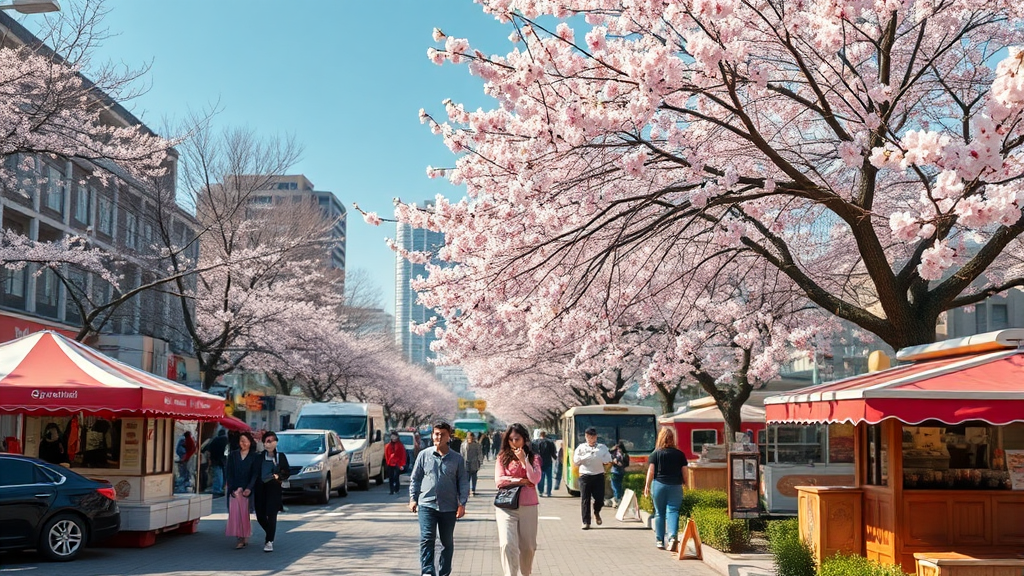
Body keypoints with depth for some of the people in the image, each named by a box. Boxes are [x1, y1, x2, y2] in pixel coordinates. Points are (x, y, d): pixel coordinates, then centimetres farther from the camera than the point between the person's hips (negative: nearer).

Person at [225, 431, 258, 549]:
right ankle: (239, 537, -5)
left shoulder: (254, 457, 5)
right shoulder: (233, 455, 10)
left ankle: (244, 537, 0)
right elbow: (228, 473, 6)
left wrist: (248, 488, -15)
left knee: (245, 512, -5)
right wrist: (233, 489, -6)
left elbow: (255, 474, -1)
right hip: (234, 489, 1)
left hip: (247, 490, -1)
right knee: (235, 512, -8)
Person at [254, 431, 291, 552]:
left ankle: (269, 541, -5)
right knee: (260, 515, 4)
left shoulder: (281, 456, 6)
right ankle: (270, 535, 30)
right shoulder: (259, 457, 9)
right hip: (260, 488, 2)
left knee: (271, 515, -10)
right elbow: (255, 472, 8)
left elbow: (287, 473, 5)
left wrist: (278, 476, -12)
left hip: (274, 489, -2)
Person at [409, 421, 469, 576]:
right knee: (427, 538, -15)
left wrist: (462, 503, -3)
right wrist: (413, 498, 4)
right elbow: (415, 478, 10)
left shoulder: (457, 458, 2)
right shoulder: (424, 455, 4)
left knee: (447, 542, 10)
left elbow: (463, 482, 4)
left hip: (449, 507, 1)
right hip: (427, 505, -1)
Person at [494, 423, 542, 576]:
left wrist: (523, 460, -14)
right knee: (507, 544, -16)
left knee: (528, 546, 10)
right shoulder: (502, 457, 5)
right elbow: (499, 481, -6)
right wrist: (522, 481, -6)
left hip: (528, 506, 2)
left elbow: (535, 479, -7)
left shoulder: (533, 457, 7)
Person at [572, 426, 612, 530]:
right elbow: (576, 461, -1)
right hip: (585, 476, -1)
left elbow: (608, 460, -3)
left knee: (600, 498, -1)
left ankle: (596, 513, 32)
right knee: (585, 499, -2)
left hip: (598, 476, 1)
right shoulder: (581, 447, 6)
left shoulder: (602, 447, 8)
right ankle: (586, 522, 6)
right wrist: (587, 456, -13)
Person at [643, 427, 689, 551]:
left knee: (659, 513, 9)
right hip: (675, 486, 0)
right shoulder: (680, 454, 4)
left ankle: (660, 541, 14)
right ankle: (673, 536, -21)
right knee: (673, 511, 0)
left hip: (659, 485, 0)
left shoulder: (655, 454, 0)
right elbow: (684, 471, 5)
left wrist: (647, 486, 2)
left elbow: (651, 471, -4)